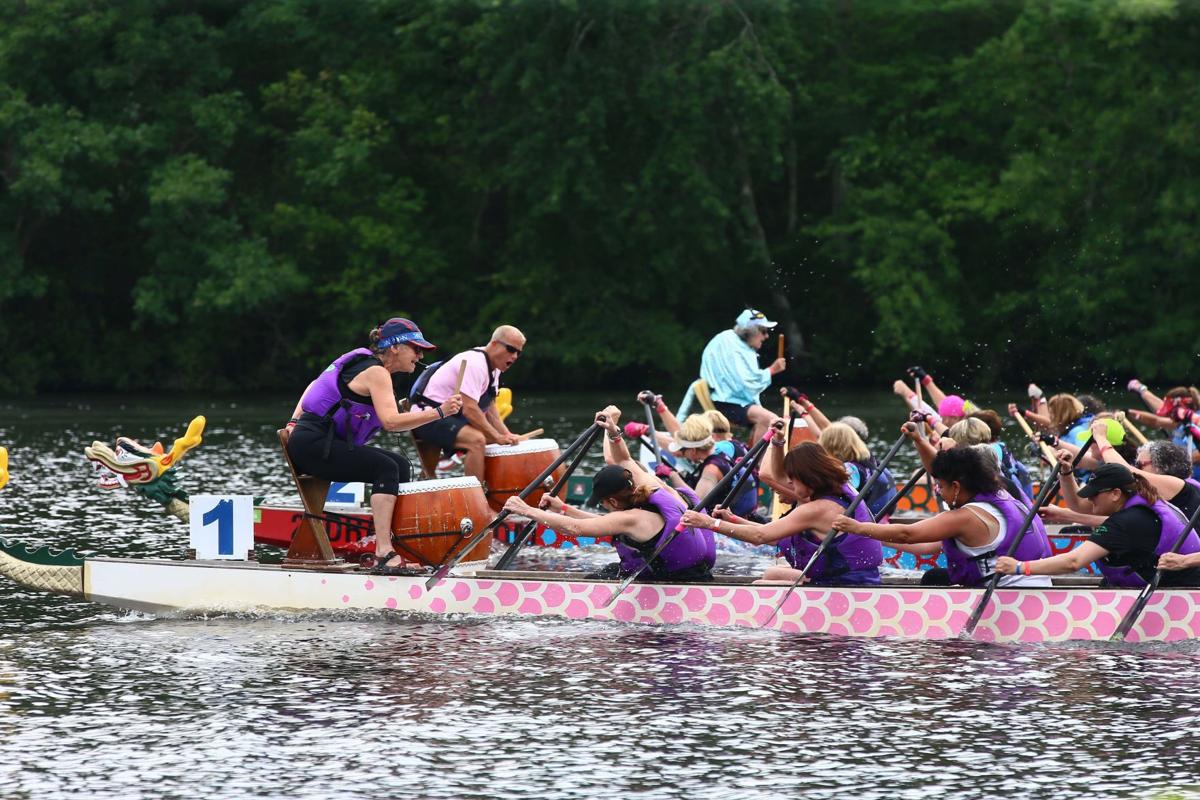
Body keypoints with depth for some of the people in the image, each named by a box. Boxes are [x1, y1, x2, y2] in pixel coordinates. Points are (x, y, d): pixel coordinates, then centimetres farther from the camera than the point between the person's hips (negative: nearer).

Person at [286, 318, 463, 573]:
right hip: (312, 443, -10)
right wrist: (438, 412, -31)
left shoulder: (363, 363, 18)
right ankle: (384, 553, -31)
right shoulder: (376, 372, -13)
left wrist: (295, 422, 16)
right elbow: (390, 421, -27)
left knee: (401, 466, 6)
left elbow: (316, 386, 22)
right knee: (386, 469, -23)